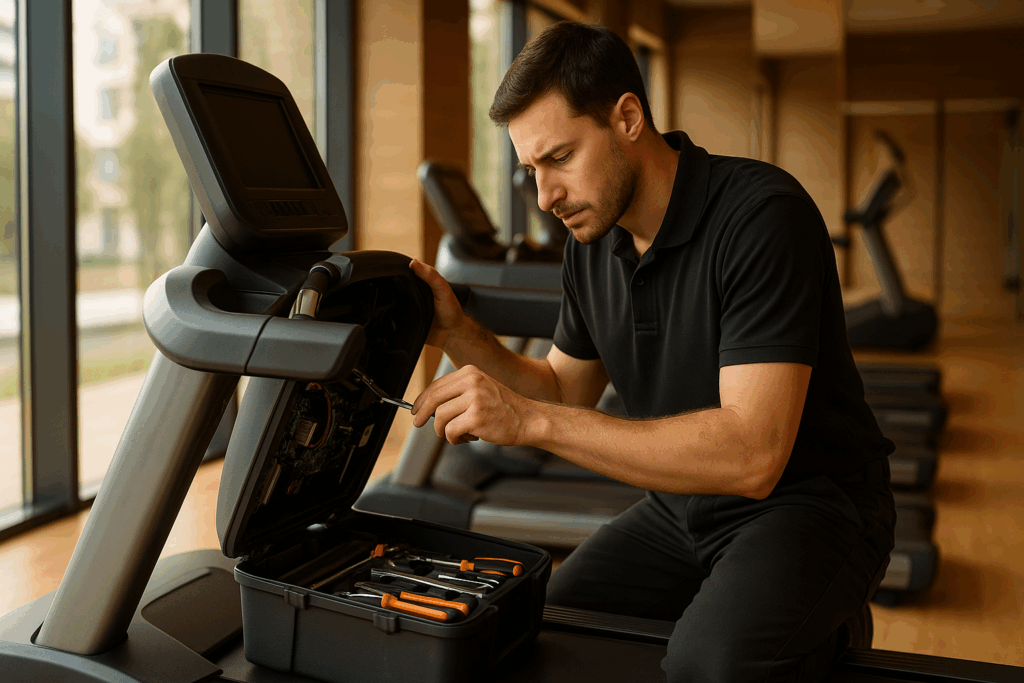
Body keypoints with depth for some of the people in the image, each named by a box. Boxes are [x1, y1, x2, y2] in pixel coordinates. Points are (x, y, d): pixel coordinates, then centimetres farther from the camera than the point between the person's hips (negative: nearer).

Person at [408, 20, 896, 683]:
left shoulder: (761, 212, -23)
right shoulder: (593, 241, 2)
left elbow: (751, 454, -31)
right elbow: (566, 392, 14)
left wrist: (533, 420, -33)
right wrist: (457, 334, -4)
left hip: (808, 500, -7)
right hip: (683, 506, 7)